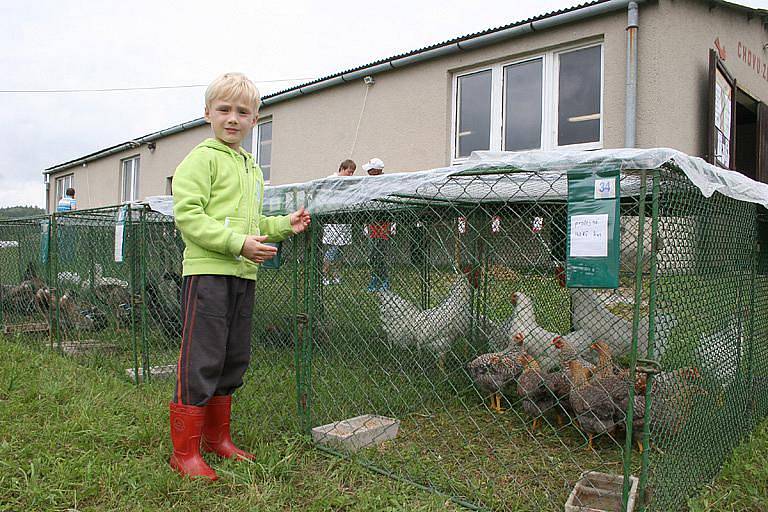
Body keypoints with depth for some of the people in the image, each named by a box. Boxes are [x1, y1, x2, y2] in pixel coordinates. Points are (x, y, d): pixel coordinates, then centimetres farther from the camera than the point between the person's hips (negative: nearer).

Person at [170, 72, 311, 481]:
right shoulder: (202, 158, -4)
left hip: (243, 275, 8)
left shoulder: (253, 168, 21)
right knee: (200, 363, -4)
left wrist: (283, 225, 11)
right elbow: (188, 214, -14)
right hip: (207, 271, -8)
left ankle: (217, 436, 29)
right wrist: (238, 243, -21)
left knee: (234, 360, 14)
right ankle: (184, 452, 9)